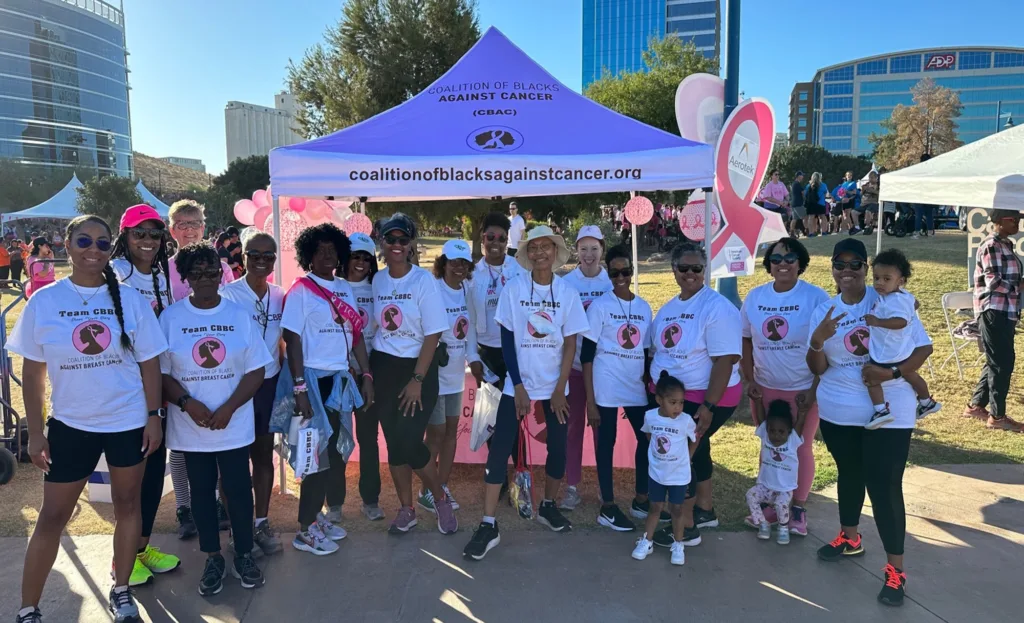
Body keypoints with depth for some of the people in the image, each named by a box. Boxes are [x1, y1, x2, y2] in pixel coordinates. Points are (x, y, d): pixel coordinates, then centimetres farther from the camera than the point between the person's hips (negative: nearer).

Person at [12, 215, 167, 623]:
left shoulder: (130, 300, -4)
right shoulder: (44, 302, -4)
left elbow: (149, 362, 0)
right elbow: (33, 372, 0)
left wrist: (154, 416, -4)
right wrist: (35, 433, -2)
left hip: (128, 421, 0)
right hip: (69, 424, 0)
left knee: (127, 504, 12)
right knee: (52, 517, 8)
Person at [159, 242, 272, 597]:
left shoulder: (240, 316, 0)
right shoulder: (170, 318, 0)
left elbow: (256, 370, -2)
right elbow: (160, 372, -1)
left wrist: (228, 408, -12)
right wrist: (187, 403, -16)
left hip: (234, 426, 0)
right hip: (190, 427, 1)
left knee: (238, 490, 4)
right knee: (202, 492, 11)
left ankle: (244, 556, 23)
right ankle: (213, 559, 26)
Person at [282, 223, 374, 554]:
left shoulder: (344, 288, 11)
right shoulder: (301, 290, -7)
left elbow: (356, 333, 12)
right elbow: (292, 340, -11)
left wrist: (366, 374, 7)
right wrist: (299, 388, -17)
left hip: (341, 378, 6)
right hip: (315, 378, -6)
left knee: (337, 449, 12)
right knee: (318, 452, -1)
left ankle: (318, 516, 28)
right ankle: (305, 530, 13)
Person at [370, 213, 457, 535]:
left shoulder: (424, 280, -10)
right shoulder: (377, 280, 3)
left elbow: (433, 334, -11)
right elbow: (373, 327, 12)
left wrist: (417, 380, -14)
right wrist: (368, 372, 9)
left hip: (418, 367, -4)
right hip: (383, 367, 4)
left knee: (408, 443, -9)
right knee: (394, 443, 8)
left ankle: (441, 497, 16)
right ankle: (406, 509, 25)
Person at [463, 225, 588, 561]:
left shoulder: (567, 292, -3)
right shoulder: (514, 288, -6)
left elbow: (570, 344, -1)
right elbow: (507, 339, -5)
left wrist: (561, 388, -6)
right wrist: (518, 386, -9)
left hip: (554, 384, 2)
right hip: (518, 382, -1)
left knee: (558, 447, 7)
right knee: (500, 448, -7)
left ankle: (548, 506, 32)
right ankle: (488, 526, -1)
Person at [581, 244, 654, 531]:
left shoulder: (644, 308, 8)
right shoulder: (599, 306, -6)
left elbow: (646, 352, 14)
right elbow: (587, 355, -8)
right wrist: (590, 400, -12)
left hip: (637, 387, 5)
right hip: (606, 387, -5)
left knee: (648, 438, 10)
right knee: (606, 443, 2)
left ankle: (641, 500, 28)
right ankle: (608, 508, 14)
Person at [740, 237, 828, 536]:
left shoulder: (815, 297, -11)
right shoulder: (755, 297, 1)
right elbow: (745, 340, 8)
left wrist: (815, 389, -13)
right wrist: (750, 381, 1)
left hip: (803, 391, -3)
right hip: (764, 388, 4)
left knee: (800, 449, 9)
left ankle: (798, 509, 25)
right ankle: (770, 504, 29)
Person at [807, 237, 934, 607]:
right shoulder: (823, 312, 2)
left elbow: (924, 347, -6)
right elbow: (817, 369, -1)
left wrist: (893, 373, -22)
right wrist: (818, 340, -21)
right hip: (838, 411, 4)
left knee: (885, 486, -4)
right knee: (849, 474, 20)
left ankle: (896, 570, 9)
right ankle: (849, 538, 42)